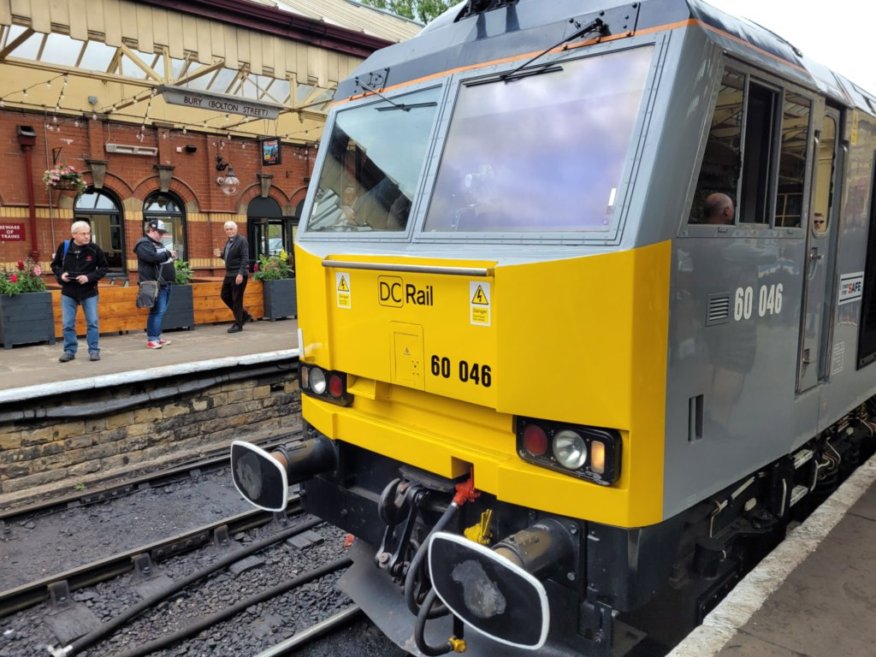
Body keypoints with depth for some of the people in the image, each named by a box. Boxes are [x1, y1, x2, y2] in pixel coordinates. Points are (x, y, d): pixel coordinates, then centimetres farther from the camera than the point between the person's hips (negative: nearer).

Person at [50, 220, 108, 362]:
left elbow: (103, 268, -2)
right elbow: (55, 265, 9)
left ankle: (94, 350, 11)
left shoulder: (94, 249, -7)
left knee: (92, 322, 1)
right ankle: (69, 350, 17)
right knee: (67, 324, 5)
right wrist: (61, 274, -11)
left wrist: (89, 277, -16)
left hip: (89, 291, -1)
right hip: (68, 291, 1)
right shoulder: (64, 247, -4)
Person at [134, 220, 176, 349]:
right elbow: (153, 257, -24)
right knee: (158, 311, -13)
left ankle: (156, 336, 18)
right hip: (156, 284, -10)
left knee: (161, 311, 11)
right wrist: (168, 254, -12)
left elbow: (163, 259, 30)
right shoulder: (144, 244, -9)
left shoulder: (158, 244, 22)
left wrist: (170, 256, 9)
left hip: (165, 283, 10)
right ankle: (152, 339, -11)